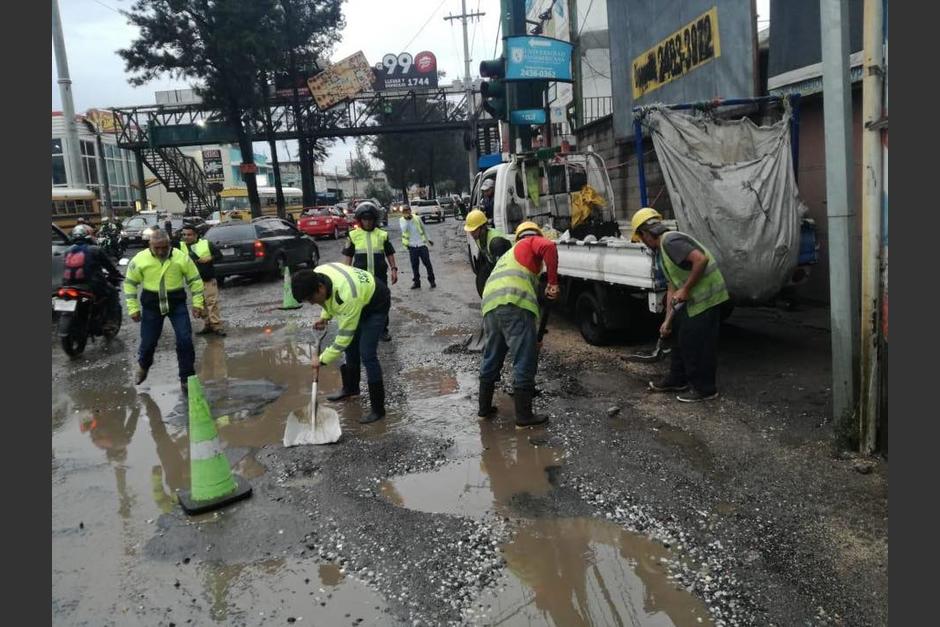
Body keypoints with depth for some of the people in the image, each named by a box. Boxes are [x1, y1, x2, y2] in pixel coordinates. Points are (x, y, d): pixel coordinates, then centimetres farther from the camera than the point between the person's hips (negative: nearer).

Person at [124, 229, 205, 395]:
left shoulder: (181, 257, -12)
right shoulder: (140, 259, -12)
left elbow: (195, 280, -1)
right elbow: (130, 283, -1)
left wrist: (197, 303, -5)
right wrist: (133, 308, -3)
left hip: (177, 303, 0)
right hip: (151, 305, 1)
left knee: (185, 340, -7)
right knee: (148, 341, 12)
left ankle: (186, 378, 6)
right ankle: (143, 365, 46)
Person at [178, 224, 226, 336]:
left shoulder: (206, 243, -3)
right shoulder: (181, 246, 4)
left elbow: (219, 255, 0)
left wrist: (209, 259, -16)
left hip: (209, 280, -4)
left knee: (212, 303, -6)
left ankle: (216, 326, -1)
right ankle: (208, 325, 20)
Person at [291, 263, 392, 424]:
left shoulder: (347, 296, -42)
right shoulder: (316, 275, -19)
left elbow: (344, 336, -32)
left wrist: (322, 359, -23)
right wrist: (325, 317, -2)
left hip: (376, 303, -8)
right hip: (359, 301, 8)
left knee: (367, 355, -14)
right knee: (350, 347, 17)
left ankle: (378, 408, -7)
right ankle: (350, 388, 39)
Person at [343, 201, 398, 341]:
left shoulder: (382, 235, 4)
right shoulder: (354, 235, 2)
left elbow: (390, 254, 10)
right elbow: (348, 256, 7)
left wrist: (394, 269, 1)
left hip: (380, 276, 1)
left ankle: (383, 330, 20)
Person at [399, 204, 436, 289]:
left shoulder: (417, 218, 1)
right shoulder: (401, 220, -2)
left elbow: (423, 229, 14)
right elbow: (403, 229, -21)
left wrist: (428, 239, 20)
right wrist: (406, 219, -24)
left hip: (422, 244, 0)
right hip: (412, 246, 0)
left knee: (427, 263, 1)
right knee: (414, 265, 5)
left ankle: (432, 281, 11)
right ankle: (416, 282, 15)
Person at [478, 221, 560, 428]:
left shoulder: (509, 253, 39)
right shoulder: (533, 242, 18)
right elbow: (549, 247, -9)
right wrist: (553, 282, -4)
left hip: (489, 305, 8)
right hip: (515, 305, -8)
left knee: (491, 360, 20)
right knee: (524, 362, -1)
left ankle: (484, 408, 31)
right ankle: (524, 417, 2)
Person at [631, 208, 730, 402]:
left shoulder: (670, 241, -16)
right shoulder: (661, 252, 16)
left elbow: (701, 259, -27)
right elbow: (672, 289, 17)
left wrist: (685, 289, -20)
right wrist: (667, 321, 15)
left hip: (706, 297, -10)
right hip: (691, 299, 10)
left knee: (699, 344, -1)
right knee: (683, 340, 19)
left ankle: (704, 389, 12)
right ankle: (677, 380, 33)